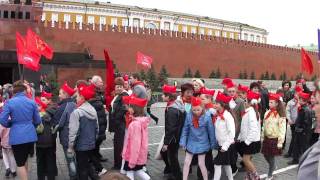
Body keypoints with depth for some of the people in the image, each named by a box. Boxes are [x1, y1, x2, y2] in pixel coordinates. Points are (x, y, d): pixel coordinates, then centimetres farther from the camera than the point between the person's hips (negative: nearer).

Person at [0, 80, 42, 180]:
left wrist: (11, 124, 10)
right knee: (24, 160, 24)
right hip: (30, 135, 4)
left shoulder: (9, 102, -7)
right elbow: (38, 121, 6)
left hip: (17, 136, -4)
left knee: (20, 163, 8)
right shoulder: (32, 102, 1)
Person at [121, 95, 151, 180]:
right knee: (138, 171, 25)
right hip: (140, 155, 8)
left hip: (134, 156, -8)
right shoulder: (143, 120, 2)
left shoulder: (135, 123, -26)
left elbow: (135, 143, -26)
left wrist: (132, 161, -21)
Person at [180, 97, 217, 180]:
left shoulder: (207, 116, -17)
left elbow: (211, 131, -8)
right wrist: (183, 142, -1)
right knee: (186, 162, 8)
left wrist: (213, 144, -1)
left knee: (201, 164, 6)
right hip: (191, 143, 3)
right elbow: (185, 129, -1)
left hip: (202, 144, -3)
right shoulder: (189, 116, -11)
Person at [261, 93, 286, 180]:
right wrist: (262, 137, 11)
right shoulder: (267, 113, 4)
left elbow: (282, 130, -13)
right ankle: (273, 166, 42)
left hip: (274, 139, -5)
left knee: (271, 157, 3)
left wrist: (280, 142, -15)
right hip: (267, 138, 6)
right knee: (266, 155, 13)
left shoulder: (281, 115, -13)